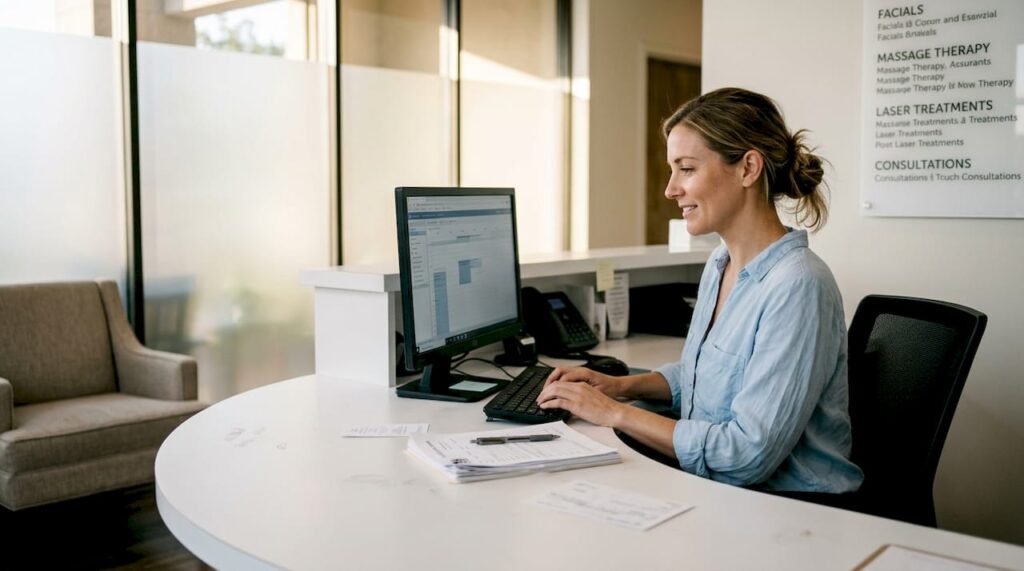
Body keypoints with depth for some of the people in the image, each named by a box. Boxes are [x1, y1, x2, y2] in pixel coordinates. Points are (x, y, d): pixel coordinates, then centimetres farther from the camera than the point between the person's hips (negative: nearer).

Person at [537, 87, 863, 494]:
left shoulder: (797, 286, -22)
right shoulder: (720, 264, 6)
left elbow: (749, 453, -25)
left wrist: (615, 412, -18)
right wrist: (621, 385, 5)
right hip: (716, 495, 7)